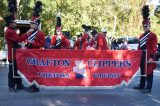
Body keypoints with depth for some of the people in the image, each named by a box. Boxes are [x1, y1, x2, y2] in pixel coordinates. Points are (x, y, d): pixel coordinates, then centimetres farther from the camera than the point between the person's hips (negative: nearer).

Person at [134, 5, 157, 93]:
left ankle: (148, 88, 2)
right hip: (142, 56, 8)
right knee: (142, 71, 15)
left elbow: (154, 47, -13)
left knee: (149, 72, -2)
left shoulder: (153, 35, -6)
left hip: (149, 56, -7)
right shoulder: (141, 36, 16)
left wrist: (152, 57, -19)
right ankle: (142, 85, 26)